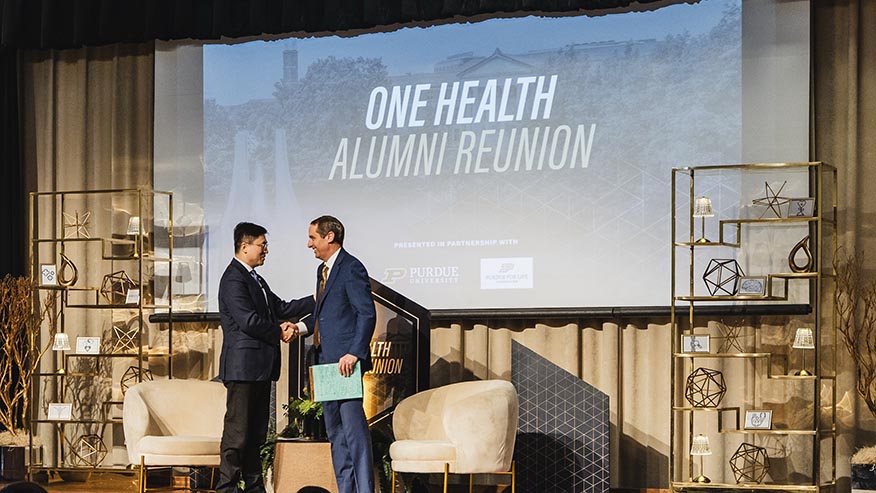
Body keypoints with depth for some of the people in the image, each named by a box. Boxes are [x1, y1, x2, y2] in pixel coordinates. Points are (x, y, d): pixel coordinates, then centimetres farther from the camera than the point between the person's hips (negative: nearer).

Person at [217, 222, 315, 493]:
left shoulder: (255, 279, 19)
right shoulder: (234, 280, -13)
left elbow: (281, 308, 19)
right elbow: (249, 321, -21)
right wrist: (280, 332, -9)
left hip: (261, 368, 10)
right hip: (243, 367, -10)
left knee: (256, 432, 12)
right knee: (237, 431, -8)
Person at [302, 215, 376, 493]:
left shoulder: (351, 268, -11)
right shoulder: (323, 269, 18)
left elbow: (367, 314, -16)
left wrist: (354, 353, -23)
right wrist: (301, 327, 4)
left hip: (345, 359, -10)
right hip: (326, 360, 10)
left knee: (354, 426, -12)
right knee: (335, 430, 11)